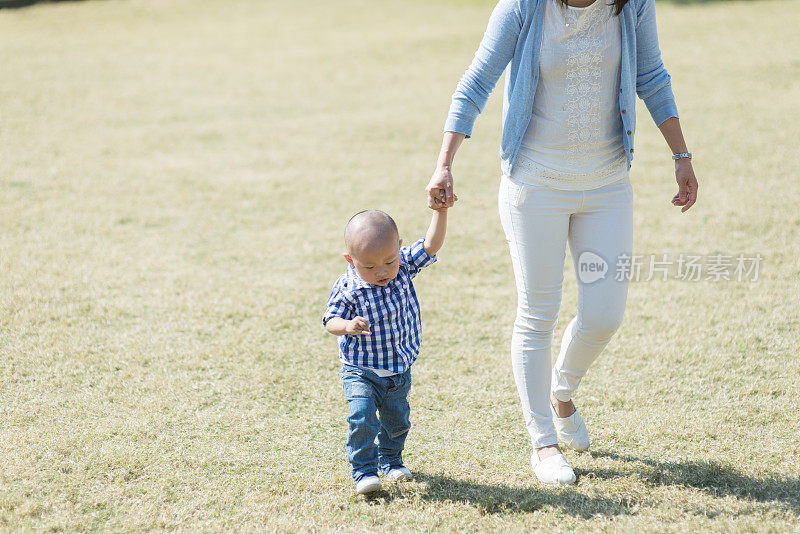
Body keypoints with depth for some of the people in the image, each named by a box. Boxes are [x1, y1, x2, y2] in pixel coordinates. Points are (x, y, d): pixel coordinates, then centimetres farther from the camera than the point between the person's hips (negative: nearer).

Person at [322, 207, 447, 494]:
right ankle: (364, 470, -9)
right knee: (362, 416, -20)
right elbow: (330, 320, -15)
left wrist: (440, 211, -24)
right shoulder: (347, 289, -20)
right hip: (360, 371, -4)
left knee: (397, 419, 16)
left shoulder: (403, 265, -10)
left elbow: (431, 245, -12)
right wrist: (348, 326, -36)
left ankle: (390, 460, 39)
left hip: (399, 369, 4)